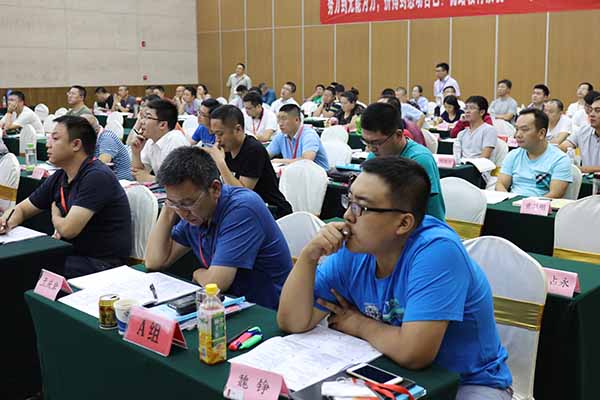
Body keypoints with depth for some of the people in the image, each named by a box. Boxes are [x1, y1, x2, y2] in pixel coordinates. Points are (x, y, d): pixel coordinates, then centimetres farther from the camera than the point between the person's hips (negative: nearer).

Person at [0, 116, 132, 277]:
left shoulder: (97, 177, -20)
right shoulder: (59, 178, 7)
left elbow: (68, 229, -23)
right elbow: (22, 209, 19)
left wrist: (55, 215, 0)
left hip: (101, 264, -8)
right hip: (75, 254, 8)